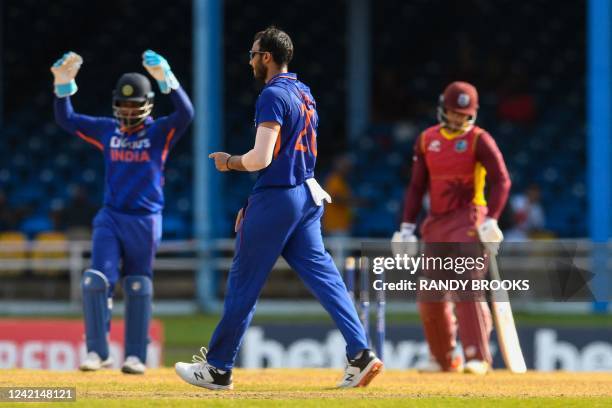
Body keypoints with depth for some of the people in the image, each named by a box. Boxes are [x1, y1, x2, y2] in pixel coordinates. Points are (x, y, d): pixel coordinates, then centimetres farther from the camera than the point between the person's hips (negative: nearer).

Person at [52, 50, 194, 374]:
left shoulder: (159, 132, -2)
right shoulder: (107, 131, 8)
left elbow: (185, 113, -21)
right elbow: (66, 119, 10)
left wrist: (166, 79, -33)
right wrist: (63, 83, -4)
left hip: (145, 221, -2)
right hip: (110, 218, 2)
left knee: (138, 289, 3)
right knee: (96, 280, -12)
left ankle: (136, 356, 11)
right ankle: (97, 352, -6)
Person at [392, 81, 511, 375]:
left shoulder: (478, 140, -3)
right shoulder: (427, 140, 11)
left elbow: (501, 180, -10)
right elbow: (416, 186, 15)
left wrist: (491, 221, -21)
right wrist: (407, 227, 8)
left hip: (467, 222, -6)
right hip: (435, 224, 6)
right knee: (429, 296, 7)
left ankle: (477, 357, -17)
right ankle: (444, 359, 22)